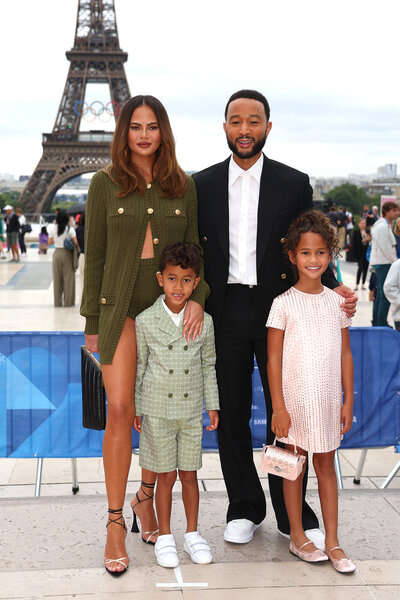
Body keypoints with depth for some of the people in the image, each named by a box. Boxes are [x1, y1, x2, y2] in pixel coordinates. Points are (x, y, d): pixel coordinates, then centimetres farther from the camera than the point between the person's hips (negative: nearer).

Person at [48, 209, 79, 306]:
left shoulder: (53, 228, -2)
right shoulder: (69, 229, -10)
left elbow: (50, 241, 4)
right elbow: (75, 242, -16)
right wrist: (75, 245, 6)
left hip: (57, 253, 3)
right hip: (67, 254, -3)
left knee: (57, 278, 10)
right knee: (68, 277, 4)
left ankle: (57, 301, 14)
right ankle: (68, 301, 6)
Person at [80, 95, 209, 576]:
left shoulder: (183, 186, 8)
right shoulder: (105, 184, 3)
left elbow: (194, 248, 9)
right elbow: (94, 255, 4)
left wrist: (197, 297, -8)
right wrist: (92, 320, 2)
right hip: (121, 309, -2)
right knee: (120, 410, -9)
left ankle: (146, 497, 30)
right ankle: (115, 523, 1)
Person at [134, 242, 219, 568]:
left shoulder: (204, 322, -1)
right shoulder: (145, 321, -6)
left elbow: (208, 366, 8)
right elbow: (138, 367, 1)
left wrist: (213, 405, 8)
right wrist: (135, 409, 4)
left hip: (192, 410, 2)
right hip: (158, 410, -2)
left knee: (190, 475, 10)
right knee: (166, 476, 6)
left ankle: (192, 533, 26)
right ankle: (165, 537, 21)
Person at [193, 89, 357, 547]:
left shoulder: (294, 184, 4)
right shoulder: (203, 185, 7)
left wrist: (332, 289, -11)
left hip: (278, 311, -1)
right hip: (224, 315, 1)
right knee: (231, 413, 8)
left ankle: (293, 513, 19)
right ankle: (244, 507, 24)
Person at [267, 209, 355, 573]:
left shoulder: (337, 301, 4)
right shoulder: (284, 303, -6)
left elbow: (345, 354, 7)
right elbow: (274, 359, -6)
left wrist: (348, 400, 4)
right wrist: (279, 406, -10)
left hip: (328, 399, 3)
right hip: (295, 399, -3)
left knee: (326, 464, 10)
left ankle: (332, 541, 17)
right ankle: (297, 537, 22)